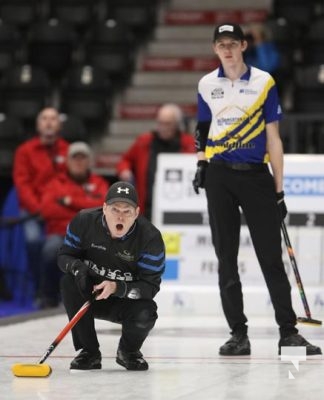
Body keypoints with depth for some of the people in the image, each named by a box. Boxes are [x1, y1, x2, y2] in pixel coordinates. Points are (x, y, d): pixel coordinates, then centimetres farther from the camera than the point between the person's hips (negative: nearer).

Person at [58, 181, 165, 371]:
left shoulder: (150, 237, -22)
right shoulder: (84, 222, -18)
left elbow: (150, 286, -20)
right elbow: (64, 256, -4)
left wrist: (117, 288, -37)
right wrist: (77, 267, -29)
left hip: (128, 300, -2)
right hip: (92, 295, 2)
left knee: (144, 315, -33)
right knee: (69, 281, -28)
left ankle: (128, 350, 7)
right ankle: (89, 352, -14)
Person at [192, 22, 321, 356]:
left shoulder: (264, 82, 0)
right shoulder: (207, 85, 8)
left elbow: (273, 139, 1)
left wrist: (279, 190, -1)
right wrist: (201, 165, 6)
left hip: (256, 176, -2)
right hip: (219, 177, 2)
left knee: (271, 257, -4)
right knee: (226, 258, 3)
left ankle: (288, 332, -1)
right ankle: (238, 334, 8)